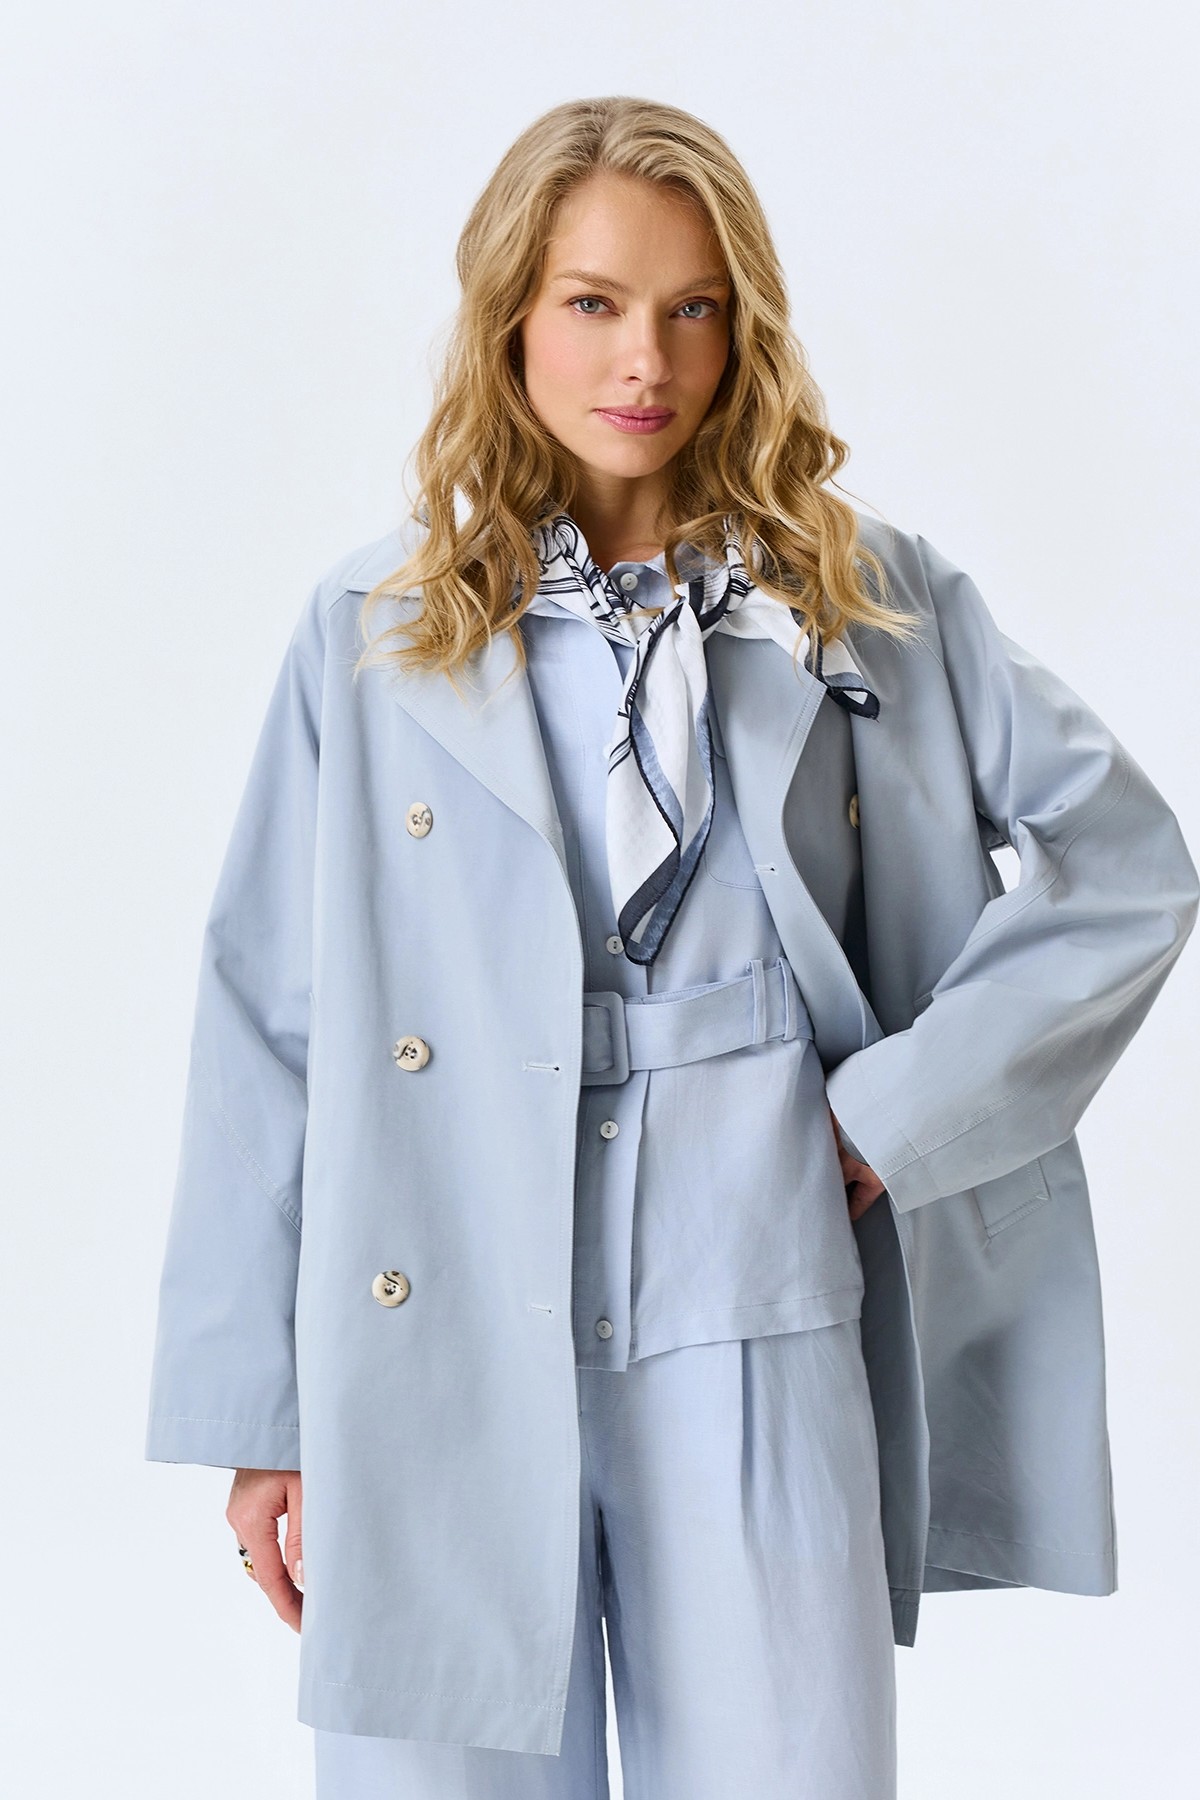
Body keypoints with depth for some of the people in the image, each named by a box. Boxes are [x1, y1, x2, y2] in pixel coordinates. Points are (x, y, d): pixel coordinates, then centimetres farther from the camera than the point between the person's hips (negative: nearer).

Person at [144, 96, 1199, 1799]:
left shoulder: (870, 603, 6)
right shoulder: (374, 629, 4)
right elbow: (267, 1017, 3)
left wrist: (909, 1102, -1)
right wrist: (261, 1412, 1)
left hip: (753, 1337, 0)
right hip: (441, 1363, 0)